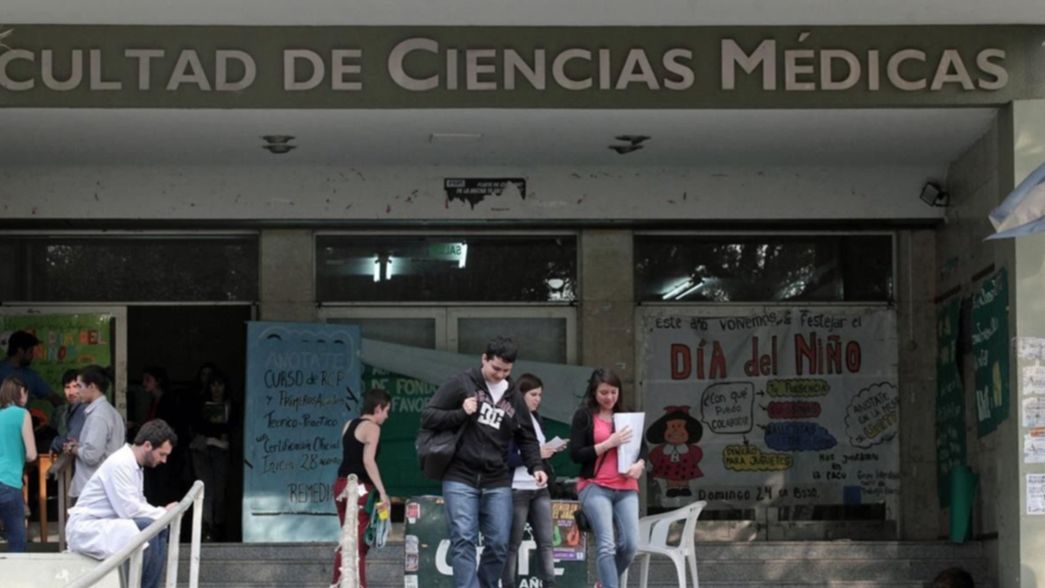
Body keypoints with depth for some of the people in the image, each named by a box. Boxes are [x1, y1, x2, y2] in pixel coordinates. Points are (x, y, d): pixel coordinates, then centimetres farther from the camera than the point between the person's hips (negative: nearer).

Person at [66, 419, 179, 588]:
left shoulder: (134, 466, 10)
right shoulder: (120, 464, -20)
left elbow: (138, 505, 12)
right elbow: (128, 509, -24)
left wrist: (163, 512, -6)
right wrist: (163, 512, -13)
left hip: (105, 526, 10)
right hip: (87, 528, -10)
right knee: (148, 529, -24)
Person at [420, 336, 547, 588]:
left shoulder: (514, 397, 13)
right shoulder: (461, 384, 1)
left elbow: (527, 438, 20)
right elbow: (427, 417, 0)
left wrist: (536, 466, 3)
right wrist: (461, 413, -13)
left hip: (497, 482, 4)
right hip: (460, 478, -4)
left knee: (498, 544, 1)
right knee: (464, 541, -12)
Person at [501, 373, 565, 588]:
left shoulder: (537, 420, 15)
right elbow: (506, 458, -17)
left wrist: (551, 450, 2)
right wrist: (535, 454, -19)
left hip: (540, 489, 7)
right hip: (517, 490, -7)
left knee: (546, 541, 2)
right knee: (513, 544, -1)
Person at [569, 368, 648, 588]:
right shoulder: (584, 416, 1)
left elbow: (642, 446, 19)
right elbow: (575, 454, -6)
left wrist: (640, 464, -3)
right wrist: (609, 444, -14)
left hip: (626, 488, 4)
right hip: (595, 487, -4)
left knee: (630, 544, -5)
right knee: (606, 545, -13)